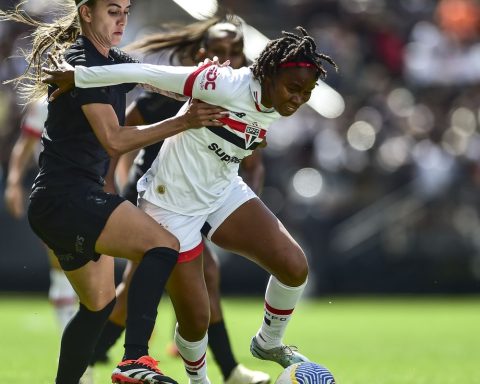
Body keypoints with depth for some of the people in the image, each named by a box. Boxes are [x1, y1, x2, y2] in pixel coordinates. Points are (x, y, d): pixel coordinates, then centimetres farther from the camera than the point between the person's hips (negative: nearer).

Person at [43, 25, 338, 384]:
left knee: (295, 266, -9)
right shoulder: (229, 86, -31)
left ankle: (269, 343, 18)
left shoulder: (274, 107, -8)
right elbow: (147, 73, -27)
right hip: (174, 205, -7)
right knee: (196, 319, -4)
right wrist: (78, 76, -22)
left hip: (224, 193, 7)